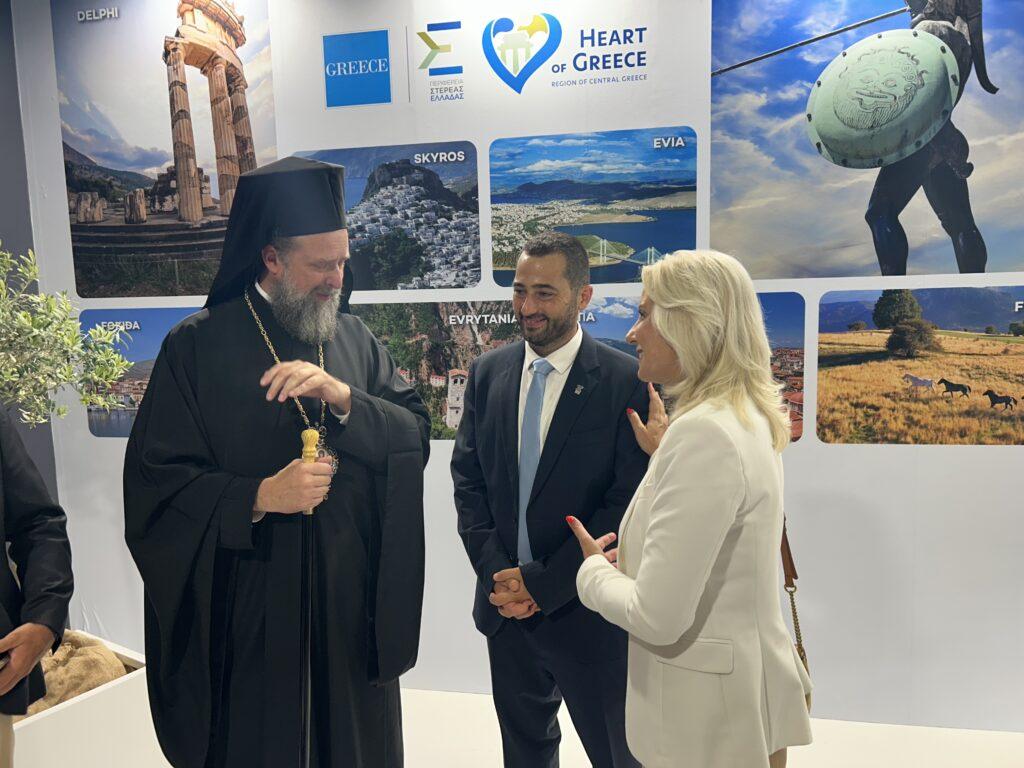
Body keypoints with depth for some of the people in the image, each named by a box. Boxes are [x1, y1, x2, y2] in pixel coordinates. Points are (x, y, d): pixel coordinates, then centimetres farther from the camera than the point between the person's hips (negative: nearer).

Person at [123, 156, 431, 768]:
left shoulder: (355, 339, 5)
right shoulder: (198, 346, -7)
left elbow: (418, 435, -3)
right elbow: (155, 482, -8)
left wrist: (343, 397, -20)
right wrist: (259, 497, -23)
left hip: (355, 602, 4)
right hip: (251, 611, -3)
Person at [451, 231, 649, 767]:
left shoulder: (626, 381, -14)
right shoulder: (488, 372, 2)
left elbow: (627, 502, -16)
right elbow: (467, 478, 4)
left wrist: (542, 583, -15)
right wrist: (495, 571, -7)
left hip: (585, 610, -4)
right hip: (505, 603, 5)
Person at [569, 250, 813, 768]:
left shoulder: (703, 433, -26)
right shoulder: (747, 418, 3)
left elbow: (658, 617, -27)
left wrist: (594, 568, -8)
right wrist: (663, 451, 13)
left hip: (709, 718, -9)